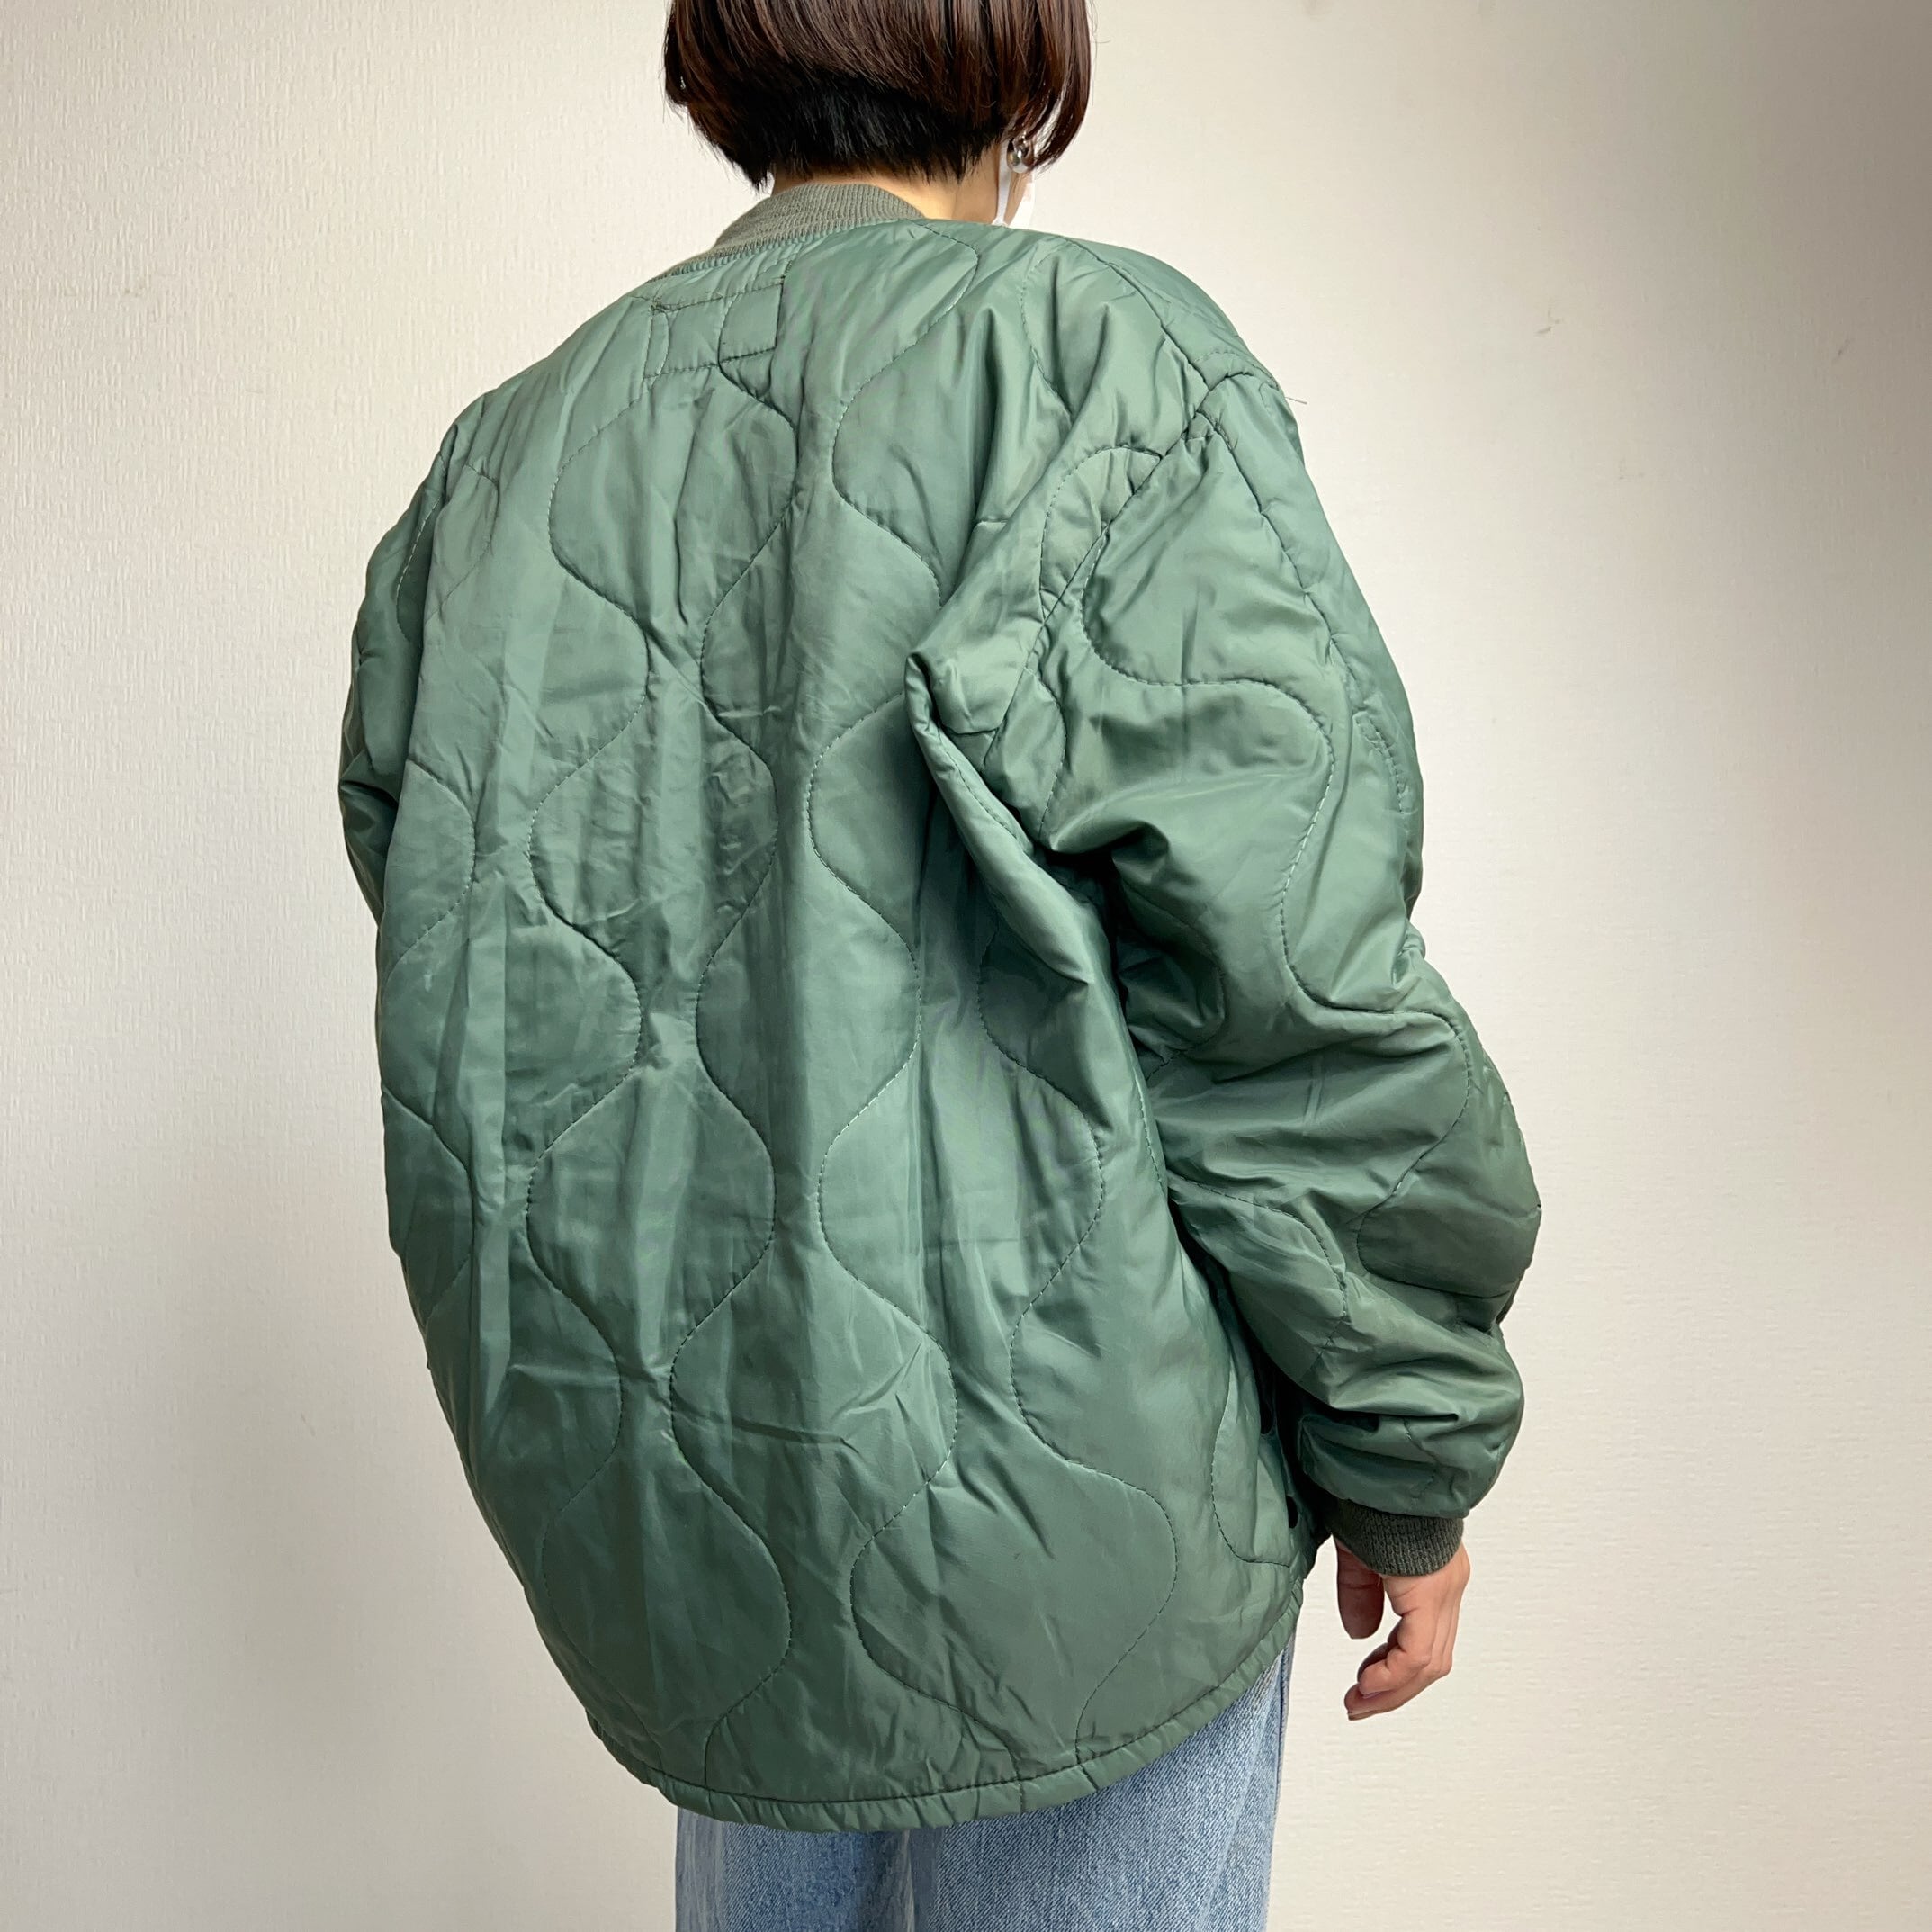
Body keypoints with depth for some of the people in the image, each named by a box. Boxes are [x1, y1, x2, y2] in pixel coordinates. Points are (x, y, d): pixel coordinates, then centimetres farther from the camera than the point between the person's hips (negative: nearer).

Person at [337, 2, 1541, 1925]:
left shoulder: (502, 456, 5)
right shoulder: (1107, 362, -12)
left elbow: (457, 975, 8)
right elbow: (1287, 990, -17)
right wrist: (1415, 1458, -5)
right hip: (1051, 1504, -5)